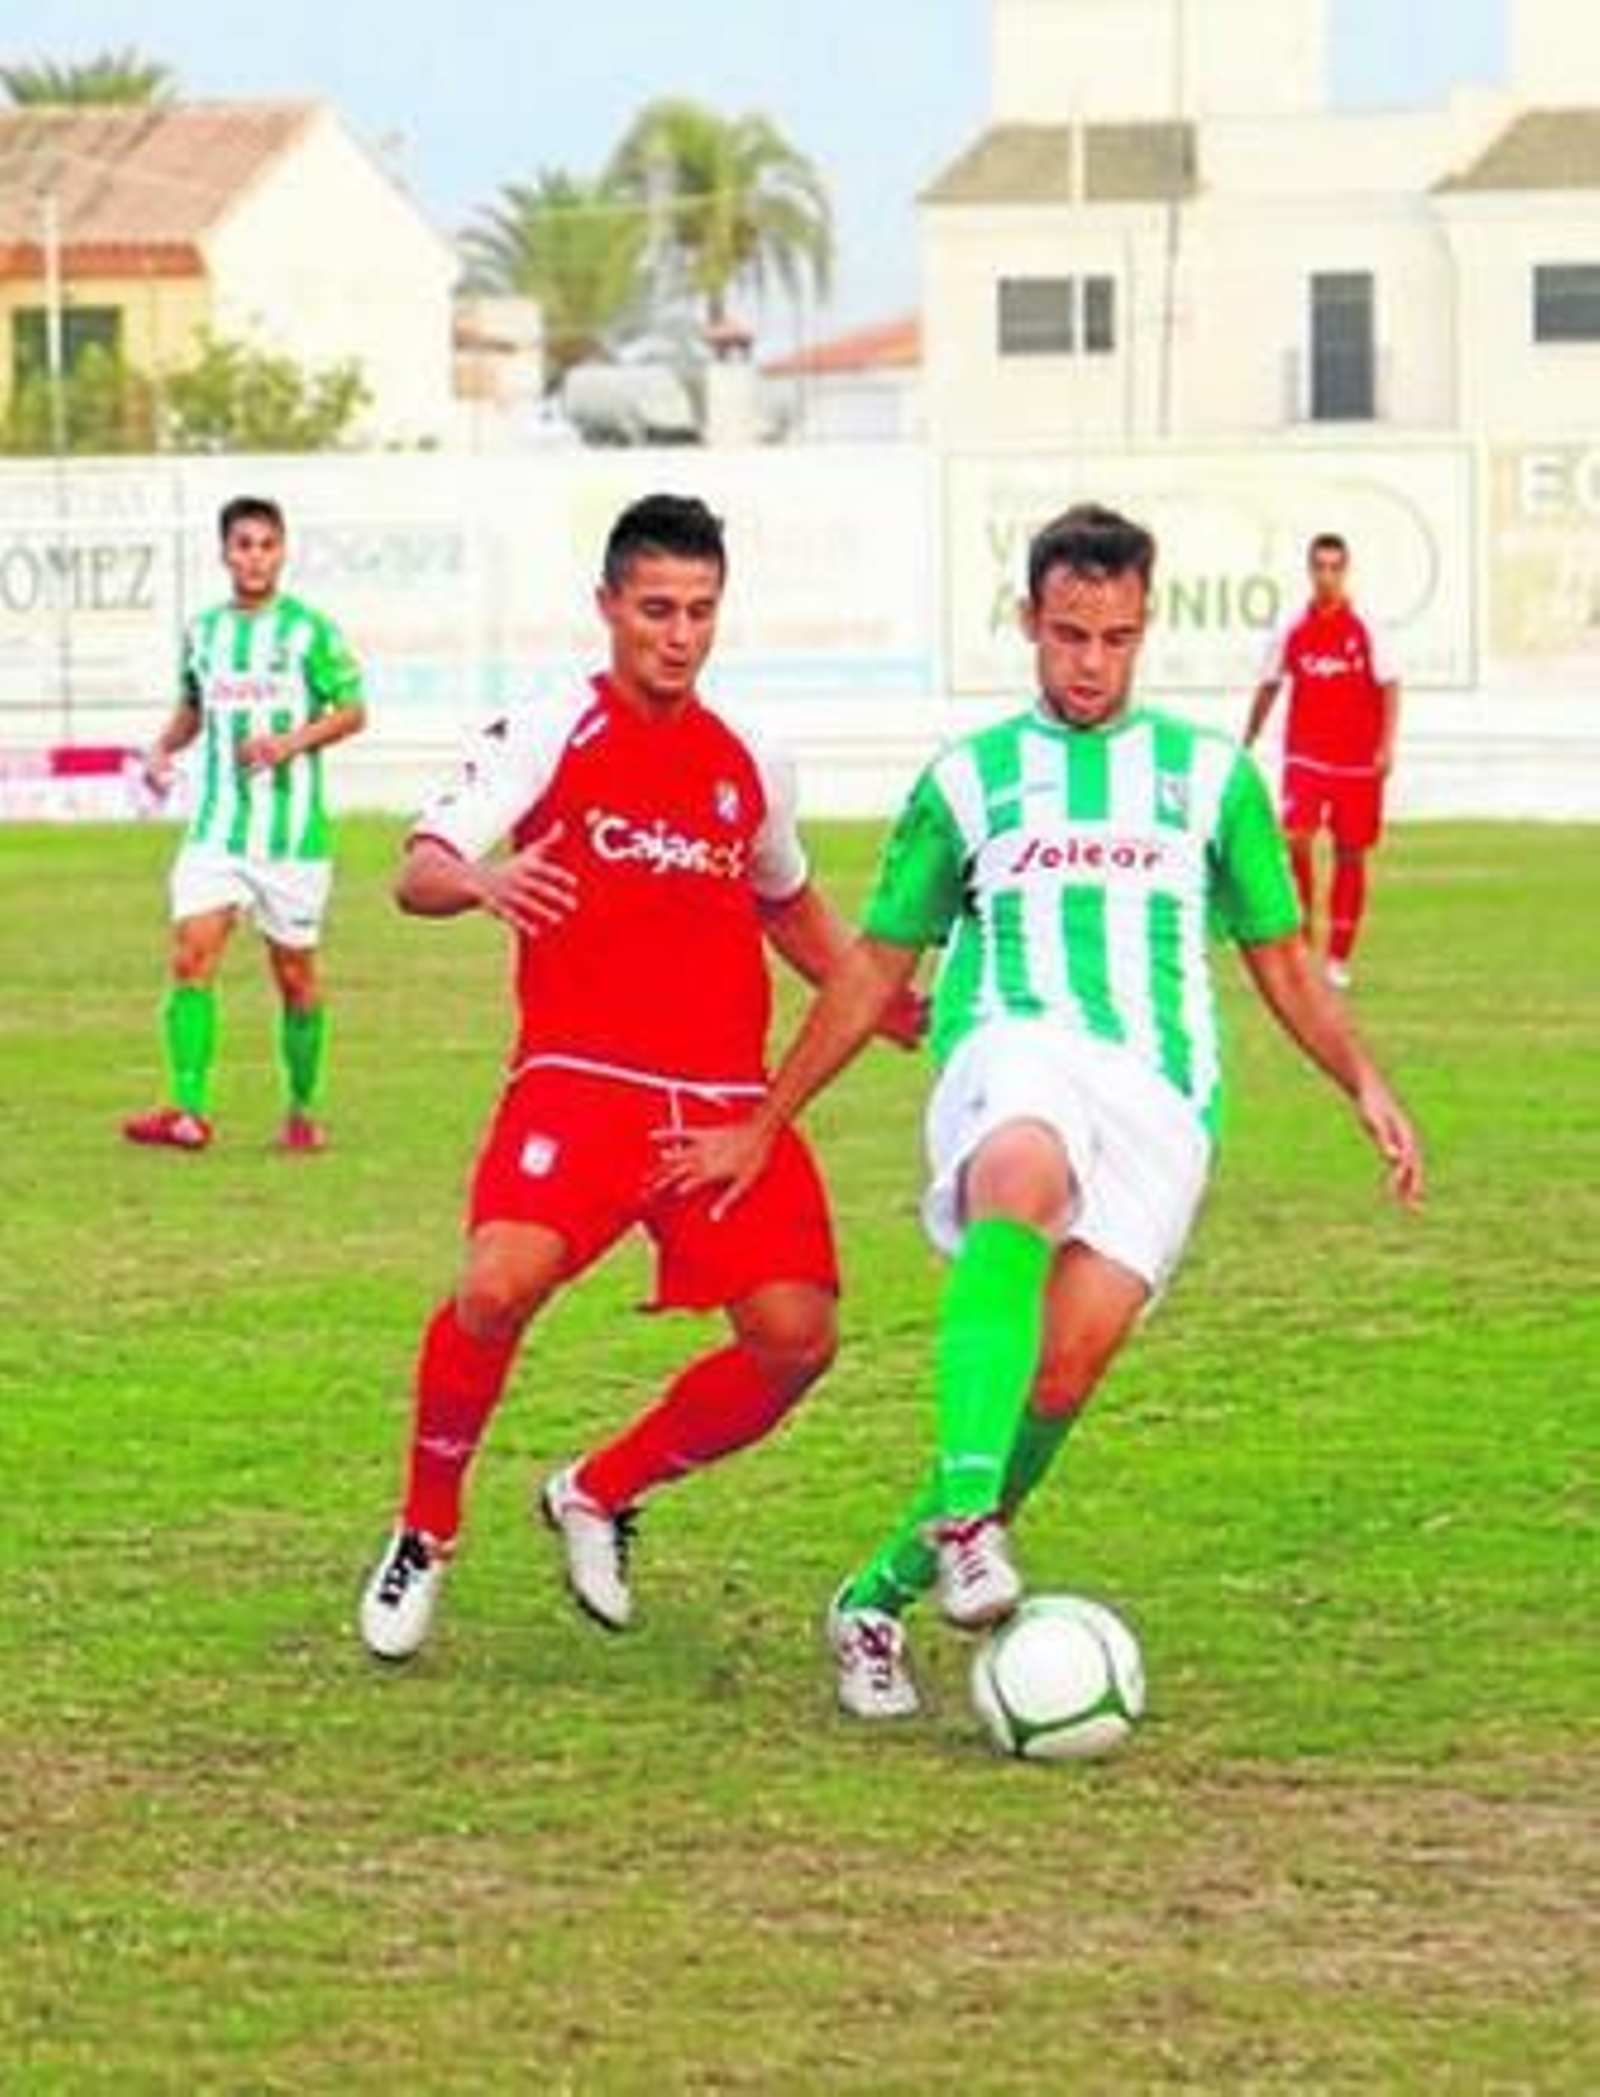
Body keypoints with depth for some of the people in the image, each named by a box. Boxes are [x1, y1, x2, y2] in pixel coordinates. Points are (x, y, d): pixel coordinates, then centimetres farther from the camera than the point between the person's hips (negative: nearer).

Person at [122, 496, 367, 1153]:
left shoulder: (309, 629, -3)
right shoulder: (203, 631, 9)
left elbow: (352, 710, -2)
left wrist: (291, 741, -16)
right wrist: (163, 748, 6)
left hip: (293, 830, -3)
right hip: (216, 828, 3)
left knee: (294, 973, 6)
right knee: (191, 956, -13)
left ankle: (303, 1110, 21)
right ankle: (188, 1112, -17)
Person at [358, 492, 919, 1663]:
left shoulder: (751, 767, 14)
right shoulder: (548, 738, 0)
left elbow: (791, 907, 32)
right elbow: (418, 873, -11)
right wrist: (483, 883, -34)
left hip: (728, 1101, 5)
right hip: (581, 1079, -5)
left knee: (797, 1338, -9)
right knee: (499, 1285, -28)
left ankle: (599, 1496, 17)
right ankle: (425, 1534, -3)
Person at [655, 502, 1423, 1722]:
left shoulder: (1211, 776, 21)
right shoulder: (968, 781, 19)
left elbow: (1285, 967, 23)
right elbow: (873, 975, 23)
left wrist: (1365, 1084, 6)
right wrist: (762, 1131, 22)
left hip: (1162, 1093, 2)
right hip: (1015, 1050, -1)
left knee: (1069, 1360, -20)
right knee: (1024, 1179, -40)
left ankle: (885, 1595, -3)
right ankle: (964, 1512, -50)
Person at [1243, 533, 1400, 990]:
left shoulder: (1364, 630, -2)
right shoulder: (1292, 630, 4)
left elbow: (1389, 687, -4)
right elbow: (1268, 687, 14)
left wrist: (1386, 746, -16)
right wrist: (1247, 745, 17)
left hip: (1358, 762, -1)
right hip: (1305, 758, 1)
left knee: (1351, 854, 4)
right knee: (1296, 839, -19)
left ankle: (1339, 959, 12)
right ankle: (1302, 930, -2)